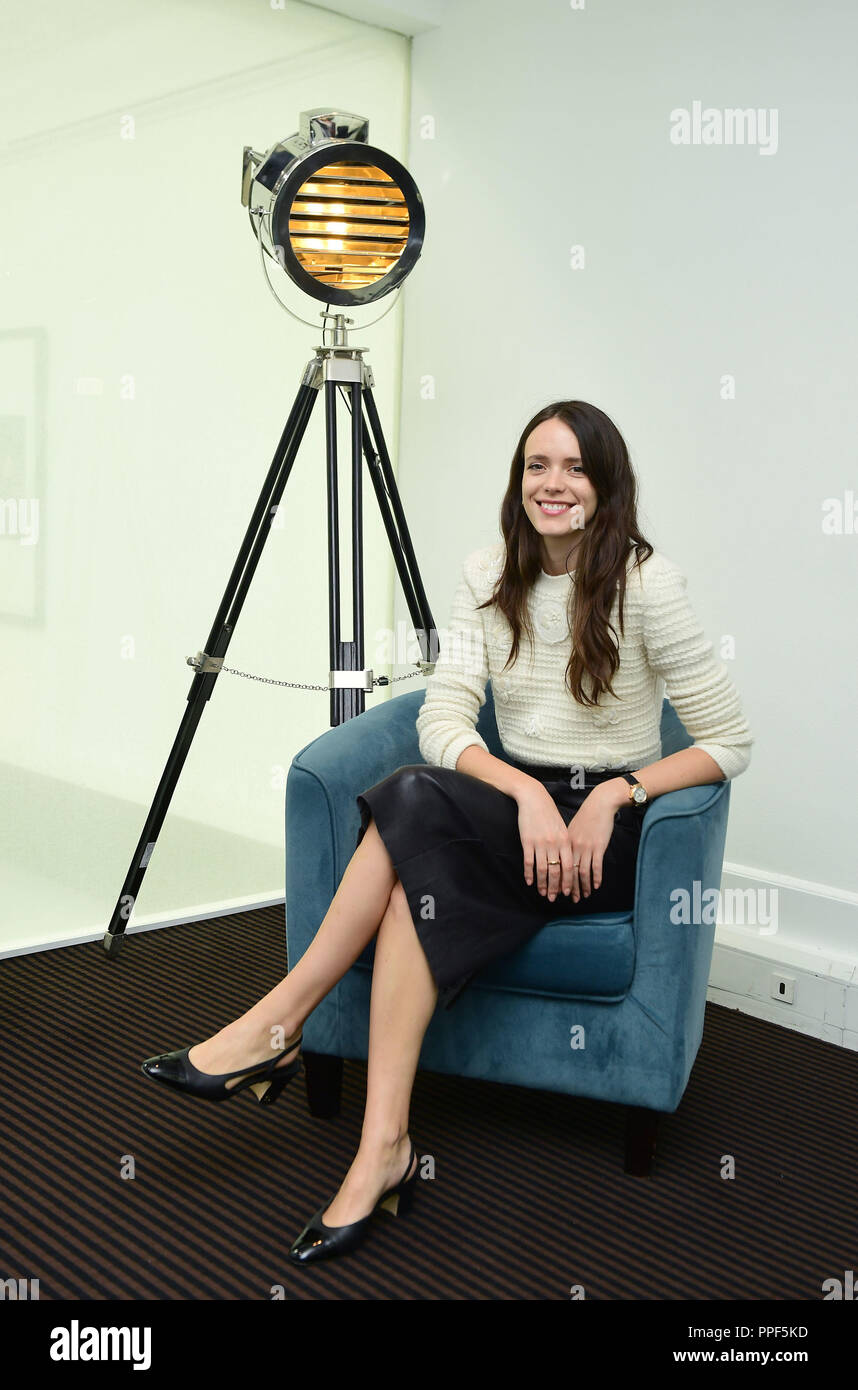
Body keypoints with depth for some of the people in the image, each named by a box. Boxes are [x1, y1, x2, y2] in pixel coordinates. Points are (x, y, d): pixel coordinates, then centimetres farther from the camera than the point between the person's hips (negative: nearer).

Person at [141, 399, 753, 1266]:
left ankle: (276, 1024, -25)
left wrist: (618, 790, -19)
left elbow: (729, 744, -6)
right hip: (511, 808, 4)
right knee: (425, 866, -33)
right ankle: (384, 1145, -30)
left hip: (609, 835, -4)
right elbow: (442, 720, -6)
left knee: (420, 802, -31)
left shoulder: (647, 584, -9)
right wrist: (527, 792, -23)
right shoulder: (489, 577, 4)